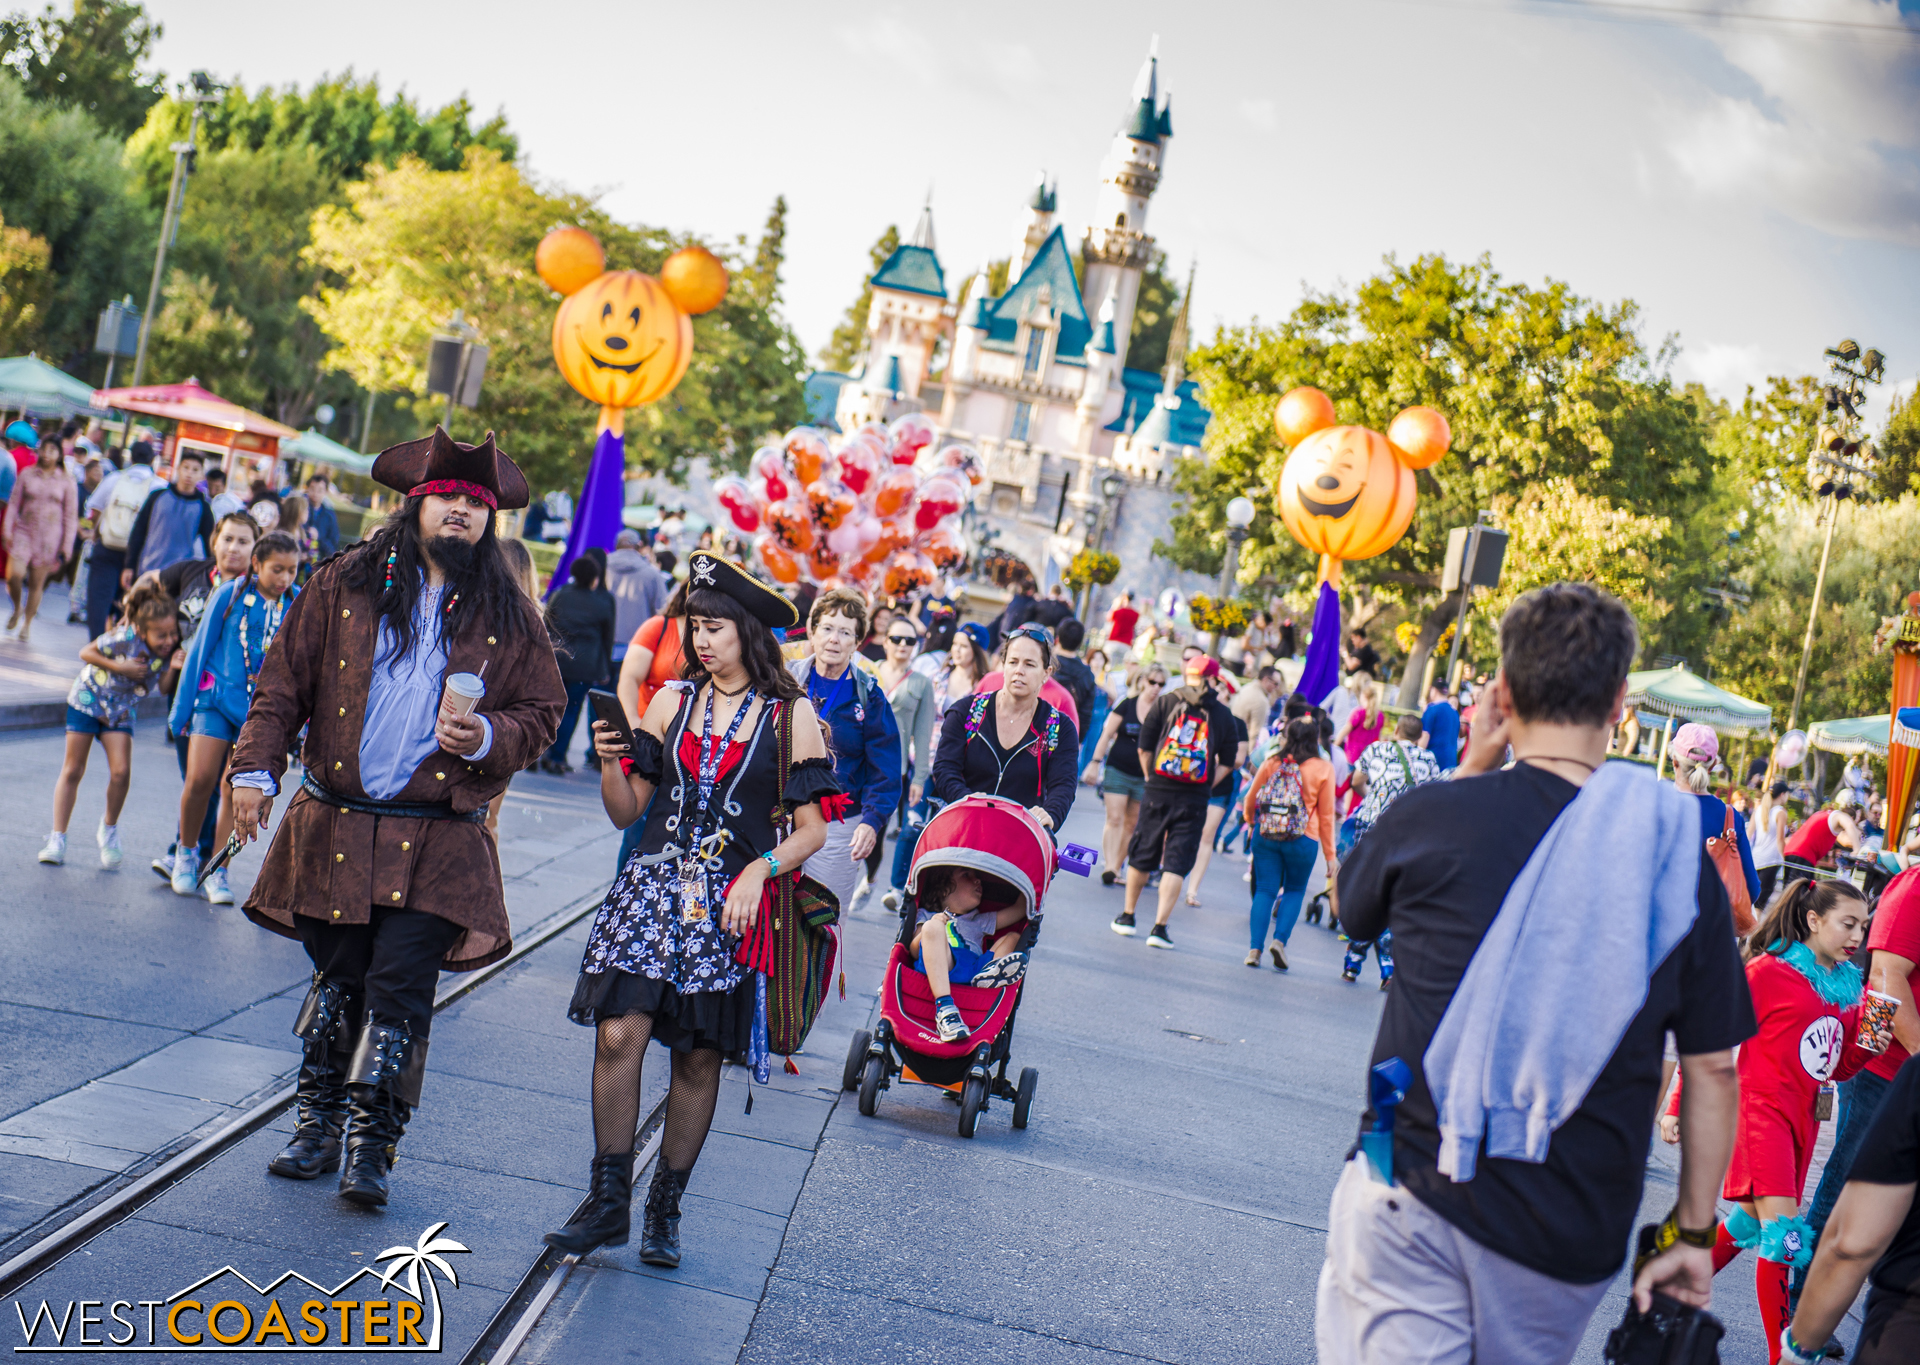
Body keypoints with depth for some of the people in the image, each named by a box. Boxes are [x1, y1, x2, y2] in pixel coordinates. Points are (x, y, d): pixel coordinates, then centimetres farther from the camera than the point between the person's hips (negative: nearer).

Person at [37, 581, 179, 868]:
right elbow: (85, 652, -17)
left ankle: (109, 829, 12)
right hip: (87, 699, -3)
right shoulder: (126, 638, -27)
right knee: (73, 771, 1)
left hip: (120, 712, 3)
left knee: (121, 772, -13)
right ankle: (57, 839, 9)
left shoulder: (168, 651, -15)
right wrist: (119, 667, -26)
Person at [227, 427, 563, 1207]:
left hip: (436, 847, -1)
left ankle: (372, 1149, 2)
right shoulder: (344, 586, 6)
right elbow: (284, 683, 6)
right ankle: (319, 1128, 24)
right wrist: (255, 769, -2)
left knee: (399, 991, -7)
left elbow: (541, 712, 9)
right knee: (337, 982, 10)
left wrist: (486, 737, -11)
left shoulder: (508, 617, 5)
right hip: (334, 830, 1)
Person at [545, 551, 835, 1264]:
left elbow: (812, 830, 0)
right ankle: (608, 1199, -1)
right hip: (654, 884, 2)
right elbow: (627, 811, 10)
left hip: (732, 903, -2)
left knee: (699, 1057, 4)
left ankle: (666, 1207, 17)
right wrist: (611, 762, -7)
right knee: (619, 1033, -11)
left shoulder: (791, 715, 1)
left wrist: (760, 870, -15)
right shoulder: (672, 702, 10)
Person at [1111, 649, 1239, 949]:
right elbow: (1227, 761, 3)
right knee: (1177, 862, 1)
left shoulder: (1165, 702, 0)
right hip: (1194, 800, -1)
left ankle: (1127, 917, 25)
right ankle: (1159, 927, -7)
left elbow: (1144, 747, 1)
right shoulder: (1223, 715, 2)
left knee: (1142, 856, 13)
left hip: (1158, 790, 1)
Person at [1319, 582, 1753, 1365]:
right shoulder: (1679, 857, -3)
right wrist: (1692, 1232, 12)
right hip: (1572, 1238, 3)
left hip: (1416, 1193, -3)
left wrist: (1473, 770, 13)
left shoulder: (1434, 815, -8)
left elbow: (1356, 907, 16)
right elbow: (1713, 1066, 2)